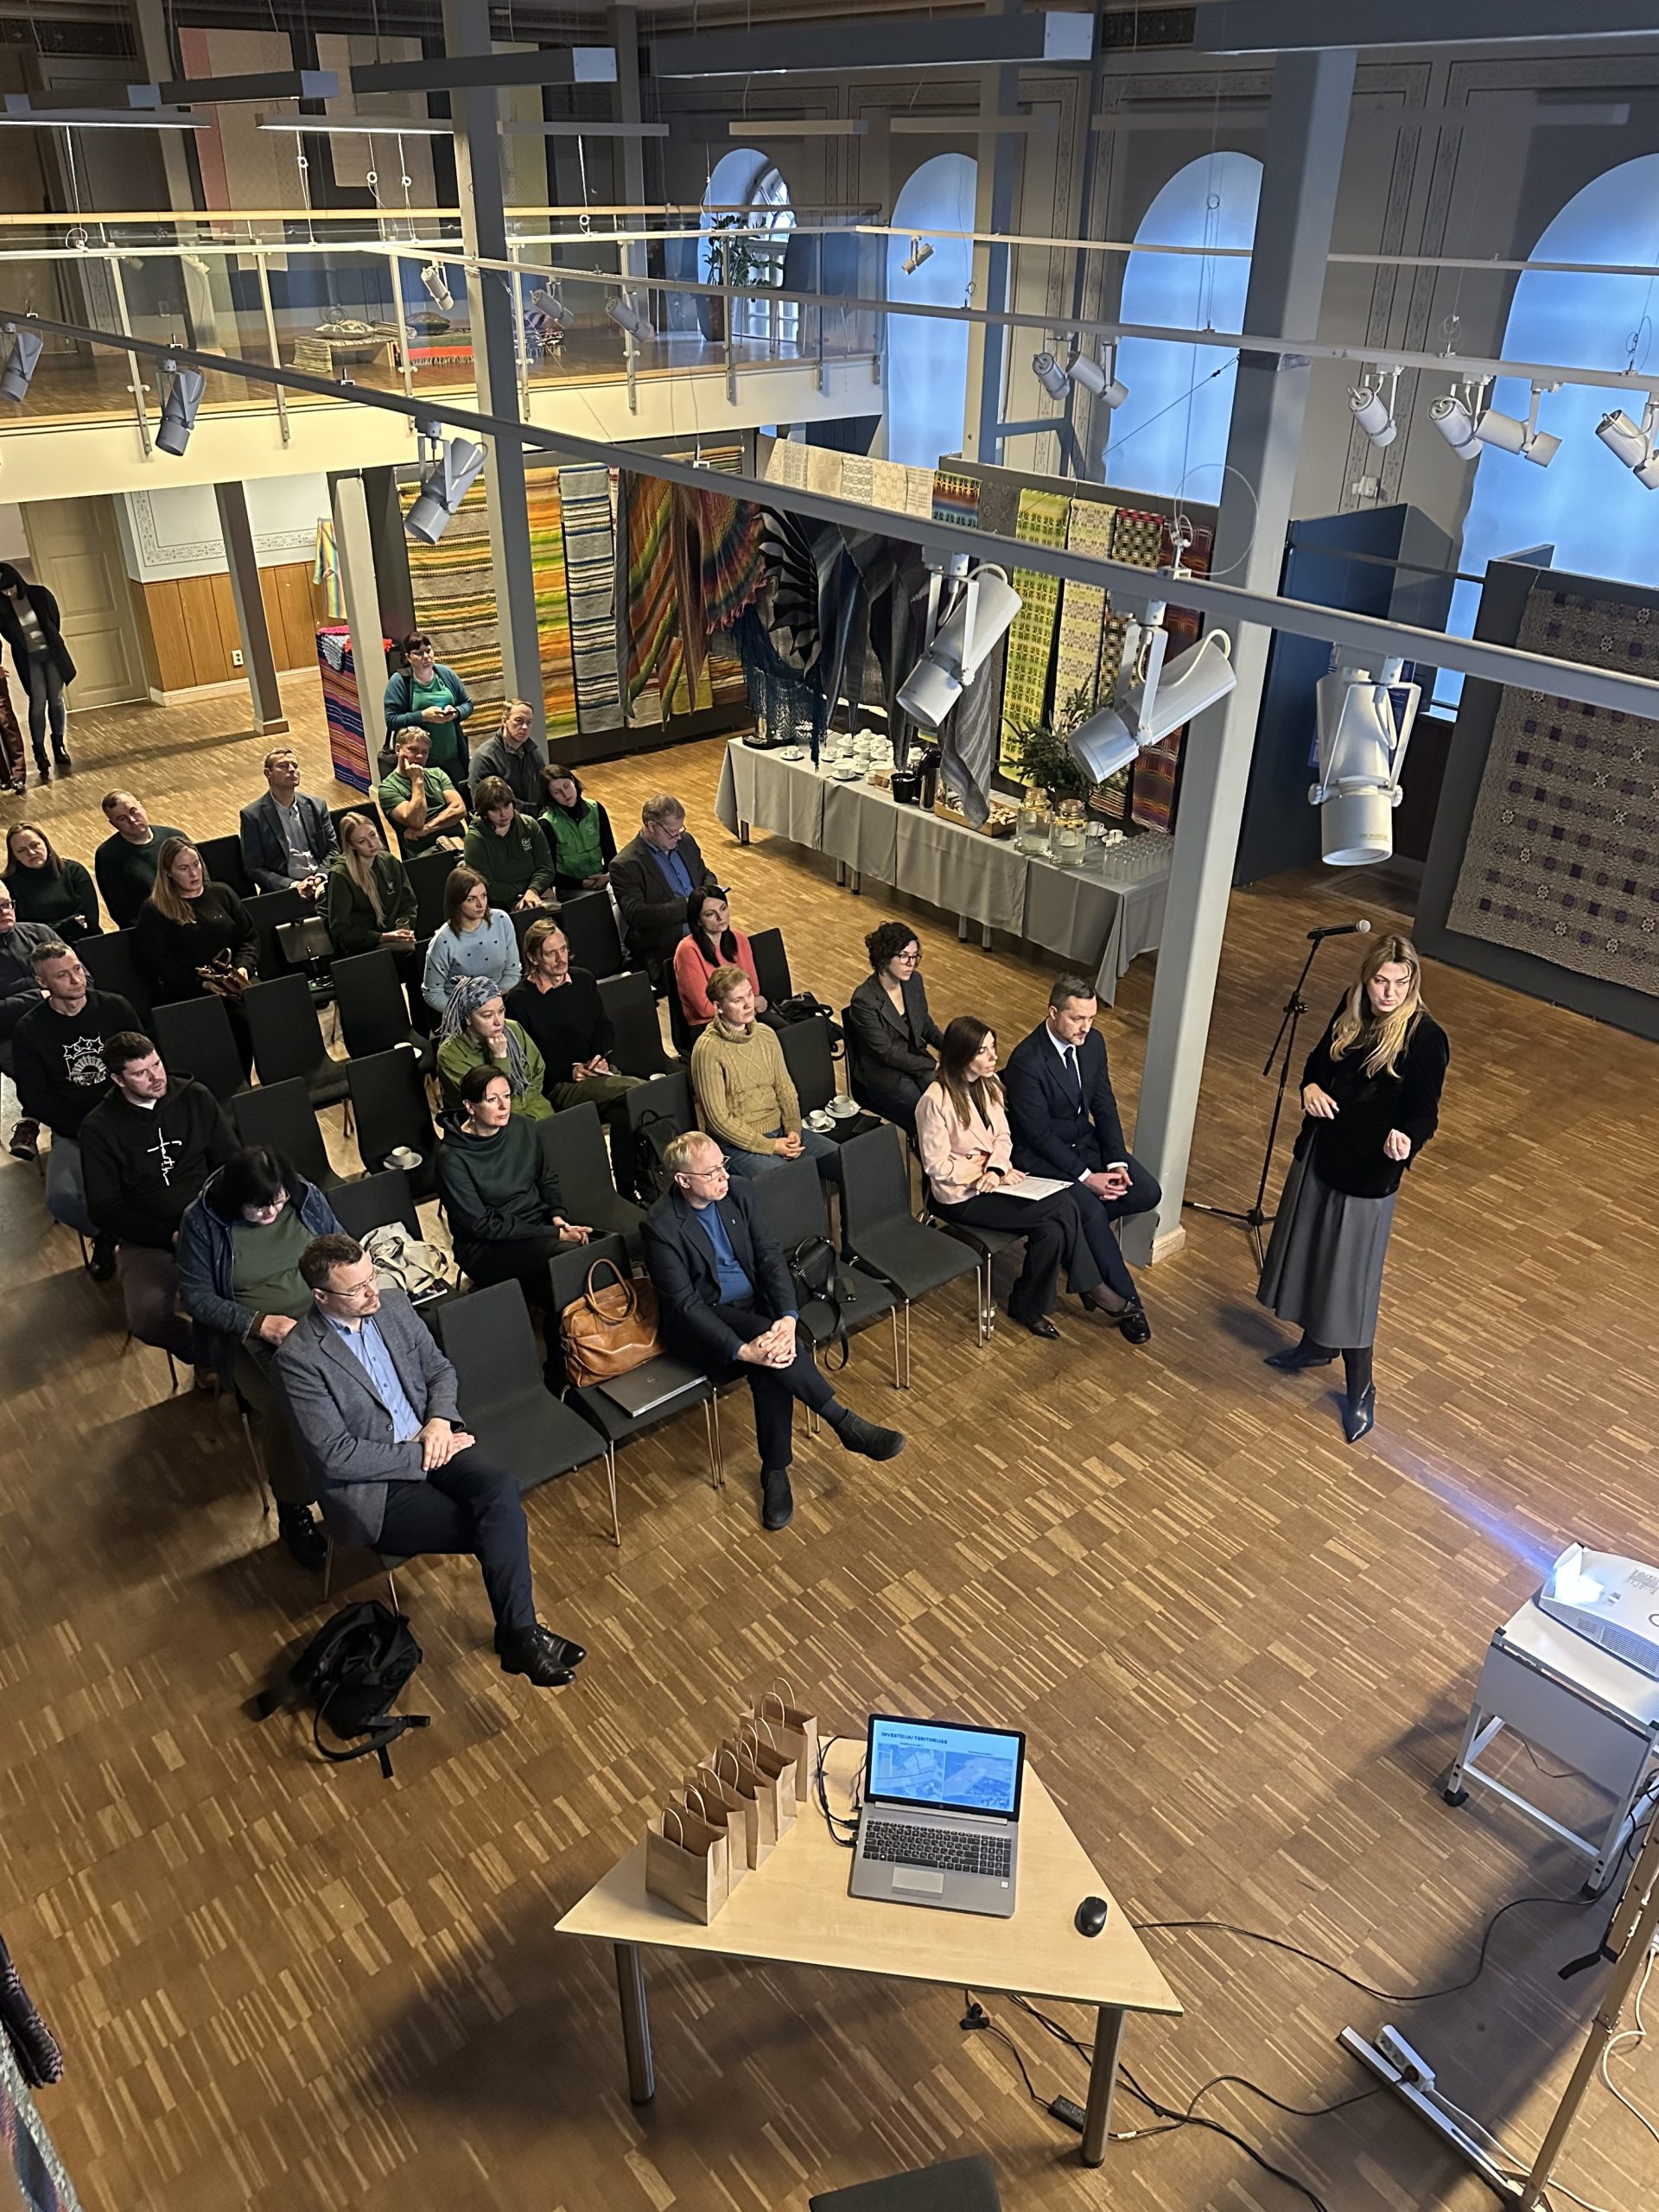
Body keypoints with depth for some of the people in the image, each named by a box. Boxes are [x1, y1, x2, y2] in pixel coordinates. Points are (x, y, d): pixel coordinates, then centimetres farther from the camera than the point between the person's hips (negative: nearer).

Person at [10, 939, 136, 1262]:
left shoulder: (115, 1007, 4)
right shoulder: (28, 1031, 0)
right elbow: (34, 1098, 0)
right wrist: (84, 1131, -12)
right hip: (72, 1132, 0)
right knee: (62, 1199, -28)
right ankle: (105, 1235, 7)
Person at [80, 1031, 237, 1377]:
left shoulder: (196, 1097, 5)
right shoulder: (99, 1129, 0)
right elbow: (104, 1209, -2)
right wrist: (170, 1235, -13)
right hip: (147, 1240, -1)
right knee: (148, 1318, -30)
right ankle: (204, 1353, 4)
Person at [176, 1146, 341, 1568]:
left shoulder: (306, 1198, 0)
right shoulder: (203, 1222, -8)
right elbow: (195, 1295, -5)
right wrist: (259, 1323, -17)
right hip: (254, 1338, -2)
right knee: (285, 1410, -31)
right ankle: (293, 1511, -7)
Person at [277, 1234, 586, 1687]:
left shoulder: (394, 1306, 2)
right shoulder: (299, 1357, -16)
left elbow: (439, 1368, 14)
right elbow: (336, 1455, -18)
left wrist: (440, 1418, -7)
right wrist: (420, 1456, -16)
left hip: (430, 1441, 5)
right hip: (369, 1485, -5)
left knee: (500, 1489, -26)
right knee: (495, 1530, -22)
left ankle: (519, 1632, -19)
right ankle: (517, 1634, -4)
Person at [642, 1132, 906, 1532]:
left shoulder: (737, 1194, -3)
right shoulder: (660, 1226, -18)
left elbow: (769, 1256, -3)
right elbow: (685, 1304, -20)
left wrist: (788, 1316, -21)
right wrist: (741, 1349, -30)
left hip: (755, 1305, 4)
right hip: (703, 1321, -4)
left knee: (772, 1364, -26)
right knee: (768, 1350, -31)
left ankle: (775, 1472, -10)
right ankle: (846, 1424, -20)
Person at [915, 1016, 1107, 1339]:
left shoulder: (988, 1083, 1)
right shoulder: (935, 1101, -21)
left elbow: (1002, 1137, 6)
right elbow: (937, 1166, -16)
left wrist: (996, 1169, -13)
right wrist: (984, 1172, -16)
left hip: (992, 1179, 7)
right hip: (960, 1195, -7)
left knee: (1052, 1230, -18)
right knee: (1063, 1206, -19)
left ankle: (1030, 1306, 2)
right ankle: (1086, 1284, 2)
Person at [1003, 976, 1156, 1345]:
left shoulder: (1093, 1042, -5)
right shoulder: (1026, 1061, -27)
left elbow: (1104, 1106, 2)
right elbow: (1039, 1134, -23)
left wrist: (1117, 1161, -10)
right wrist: (1086, 1176, -23)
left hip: (1085, 1140, 7)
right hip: (1041, 1153, -7)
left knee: (1147, 1192, -10)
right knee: (1091, 1209, -27)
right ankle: (1125, 1300, -10)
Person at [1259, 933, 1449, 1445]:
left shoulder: (1425, 1038, -19)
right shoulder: (1351, 1009, -2)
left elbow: (1424, 1113, -16)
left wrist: (1404, 1139, -38)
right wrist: (1310, 1085, -10)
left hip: (1368, 1171, -7)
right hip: (1318, 1151, 7)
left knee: (1350, 1275, 0)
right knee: (1307, 1250, 22)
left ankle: (1360, 1390, 17)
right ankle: (1316, 1343, 46)